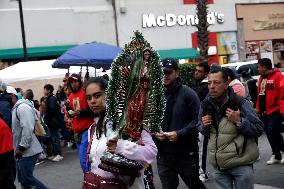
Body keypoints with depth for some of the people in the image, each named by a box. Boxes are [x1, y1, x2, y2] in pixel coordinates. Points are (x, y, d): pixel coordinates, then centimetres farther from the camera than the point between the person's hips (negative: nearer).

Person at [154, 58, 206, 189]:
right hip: (164, 154, 3)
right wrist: (155, 133, -7)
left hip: (186, 153, -3)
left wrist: (179, 134, -21)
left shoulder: (188, 93, -7)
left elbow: (197, 119, -11)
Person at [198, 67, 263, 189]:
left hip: (241, 164, -4)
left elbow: (259, 129, -9)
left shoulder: (240, 103, -12)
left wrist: (239, 121, -23)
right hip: (218, 166, 4)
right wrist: (204, 126, -6)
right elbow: (201, 130, 17)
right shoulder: (206, 104, 2)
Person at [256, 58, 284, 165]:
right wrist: (258, 108, 14)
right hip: (264, 112, 8)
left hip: (275, 111, -8)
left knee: (272, 131, -14)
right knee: (268, 132, 8)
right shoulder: (261, 78, 13)